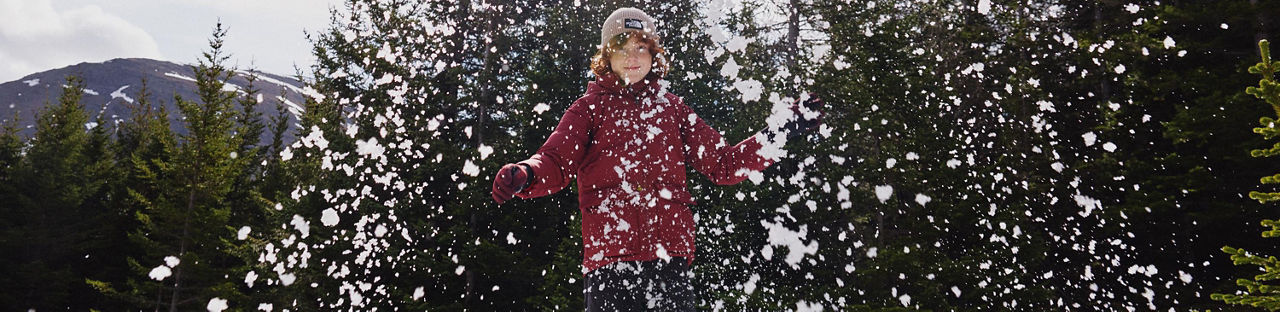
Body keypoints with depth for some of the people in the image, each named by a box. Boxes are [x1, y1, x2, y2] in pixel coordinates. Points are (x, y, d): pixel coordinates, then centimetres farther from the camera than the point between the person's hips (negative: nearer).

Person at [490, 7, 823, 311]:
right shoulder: (590, 107, 11)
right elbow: (555, 163, -3)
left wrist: (783, 133, 7)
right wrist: (523, 175, -26)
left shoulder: (671, 107, 18)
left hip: (669, 256, 2)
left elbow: (724, 165, 17)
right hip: (609, 256, -2)